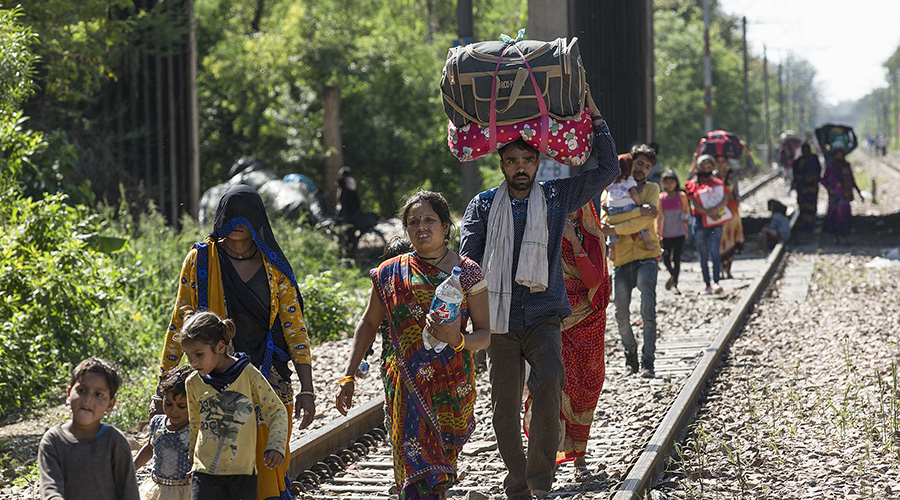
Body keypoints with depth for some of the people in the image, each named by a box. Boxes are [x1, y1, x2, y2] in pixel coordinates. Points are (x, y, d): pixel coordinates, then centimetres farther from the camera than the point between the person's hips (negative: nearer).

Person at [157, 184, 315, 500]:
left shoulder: (274, 268, 6)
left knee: (271, 466, -3)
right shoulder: (200, 259, 4)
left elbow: (294, 327, 3)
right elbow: (181, 323, 6)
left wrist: (307, 390, -4)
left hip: (268, 380, 1)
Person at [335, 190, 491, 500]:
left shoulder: (467, 272, 2)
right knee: (418, 468, -11)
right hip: (407, 386, 0)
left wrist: (458, 341, -21)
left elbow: (485, 335, 1)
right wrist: (348, 377, 9)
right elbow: (368, 324, 14)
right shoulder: (391, 274, 6)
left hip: (453, 385, 0)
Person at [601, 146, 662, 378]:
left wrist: (613, 230, -16)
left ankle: (648, 362, -13)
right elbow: (607, 218, -11)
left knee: (648, 309, -16)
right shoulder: (611, 190, 9)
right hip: (621, 259, 1)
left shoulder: (651, 189, 8)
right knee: (622, 315, 2)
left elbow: (644, 222, -9)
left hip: (646, 256, -1)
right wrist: (639, 210, -19)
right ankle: (630, 353, 27)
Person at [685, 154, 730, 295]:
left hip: (716, 221, 0)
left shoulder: (718, 182, 12)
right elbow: (694, 204, -6)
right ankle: (707, 284, 10)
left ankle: (715, 282, -19)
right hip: (700, 221, 0)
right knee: (703, 254, 3)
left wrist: (716, 209, -18)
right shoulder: (694, 184, 5)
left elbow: (725, 198, -2)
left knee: (714, 251, -14)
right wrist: (708, 213, -18)